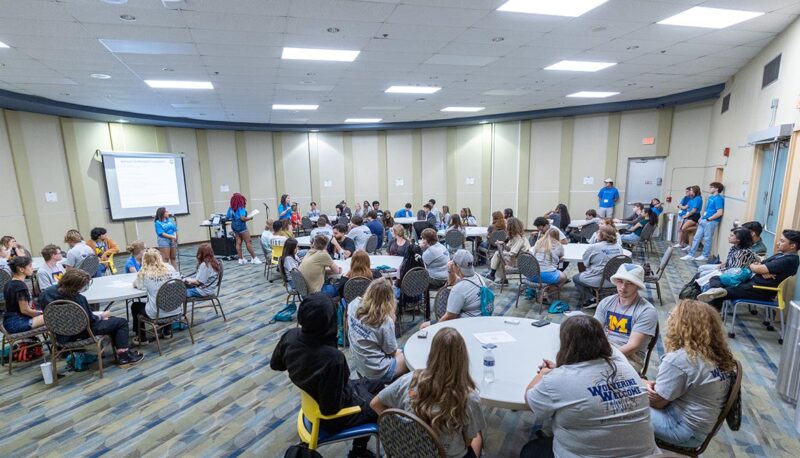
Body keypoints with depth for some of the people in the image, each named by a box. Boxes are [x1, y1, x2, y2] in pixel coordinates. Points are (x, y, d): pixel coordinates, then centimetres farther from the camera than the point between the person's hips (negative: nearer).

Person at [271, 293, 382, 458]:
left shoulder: (290, 336, -20)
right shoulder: (333, 358, -42)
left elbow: (275, 364, -1)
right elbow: (331, 407, -30)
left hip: (313, 400, 7)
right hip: (334, 415, -6)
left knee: (378, 385, 24)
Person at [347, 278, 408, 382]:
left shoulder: (355, 305, -14)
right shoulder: (385, 321, -30)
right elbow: (391, 351, -14)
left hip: (358, 366, 7)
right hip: (377, 372, -6)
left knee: (399, 352, 26)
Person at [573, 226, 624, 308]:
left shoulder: (593, 247, -17)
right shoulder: (619, 247, 0)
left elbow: (586, 263, -7)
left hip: (598, 282, -7)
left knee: (576, 277, 19)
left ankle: (589, 300, 12)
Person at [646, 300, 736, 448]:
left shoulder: (677, 360, -28)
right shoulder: (717, 353, -1)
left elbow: (656, 401, -16)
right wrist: (656, 384, -3)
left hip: (687, 431, -9)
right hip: (707, 425, 9)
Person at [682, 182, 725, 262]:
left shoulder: (718, 199, -14)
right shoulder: (710, 197, 14)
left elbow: (720, 213, -20)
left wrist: (708, 219, -13)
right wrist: (701, 217, 12)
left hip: (711, 222, -9)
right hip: (703, 221, 9)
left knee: (707, 239, 2)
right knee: (696, 237, 8)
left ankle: (705, 256, 14)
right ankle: (691, 254, 12)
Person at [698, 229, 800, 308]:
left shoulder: (790, 260, -14)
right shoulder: (780, 254, 16)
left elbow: (757, 269, -19)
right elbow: (759, 265, 13)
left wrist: (752, 265, 5)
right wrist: (762, 271, -10)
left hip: (761, 291, -9)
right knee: (715, 279, -3)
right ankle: (717, 290, -24)